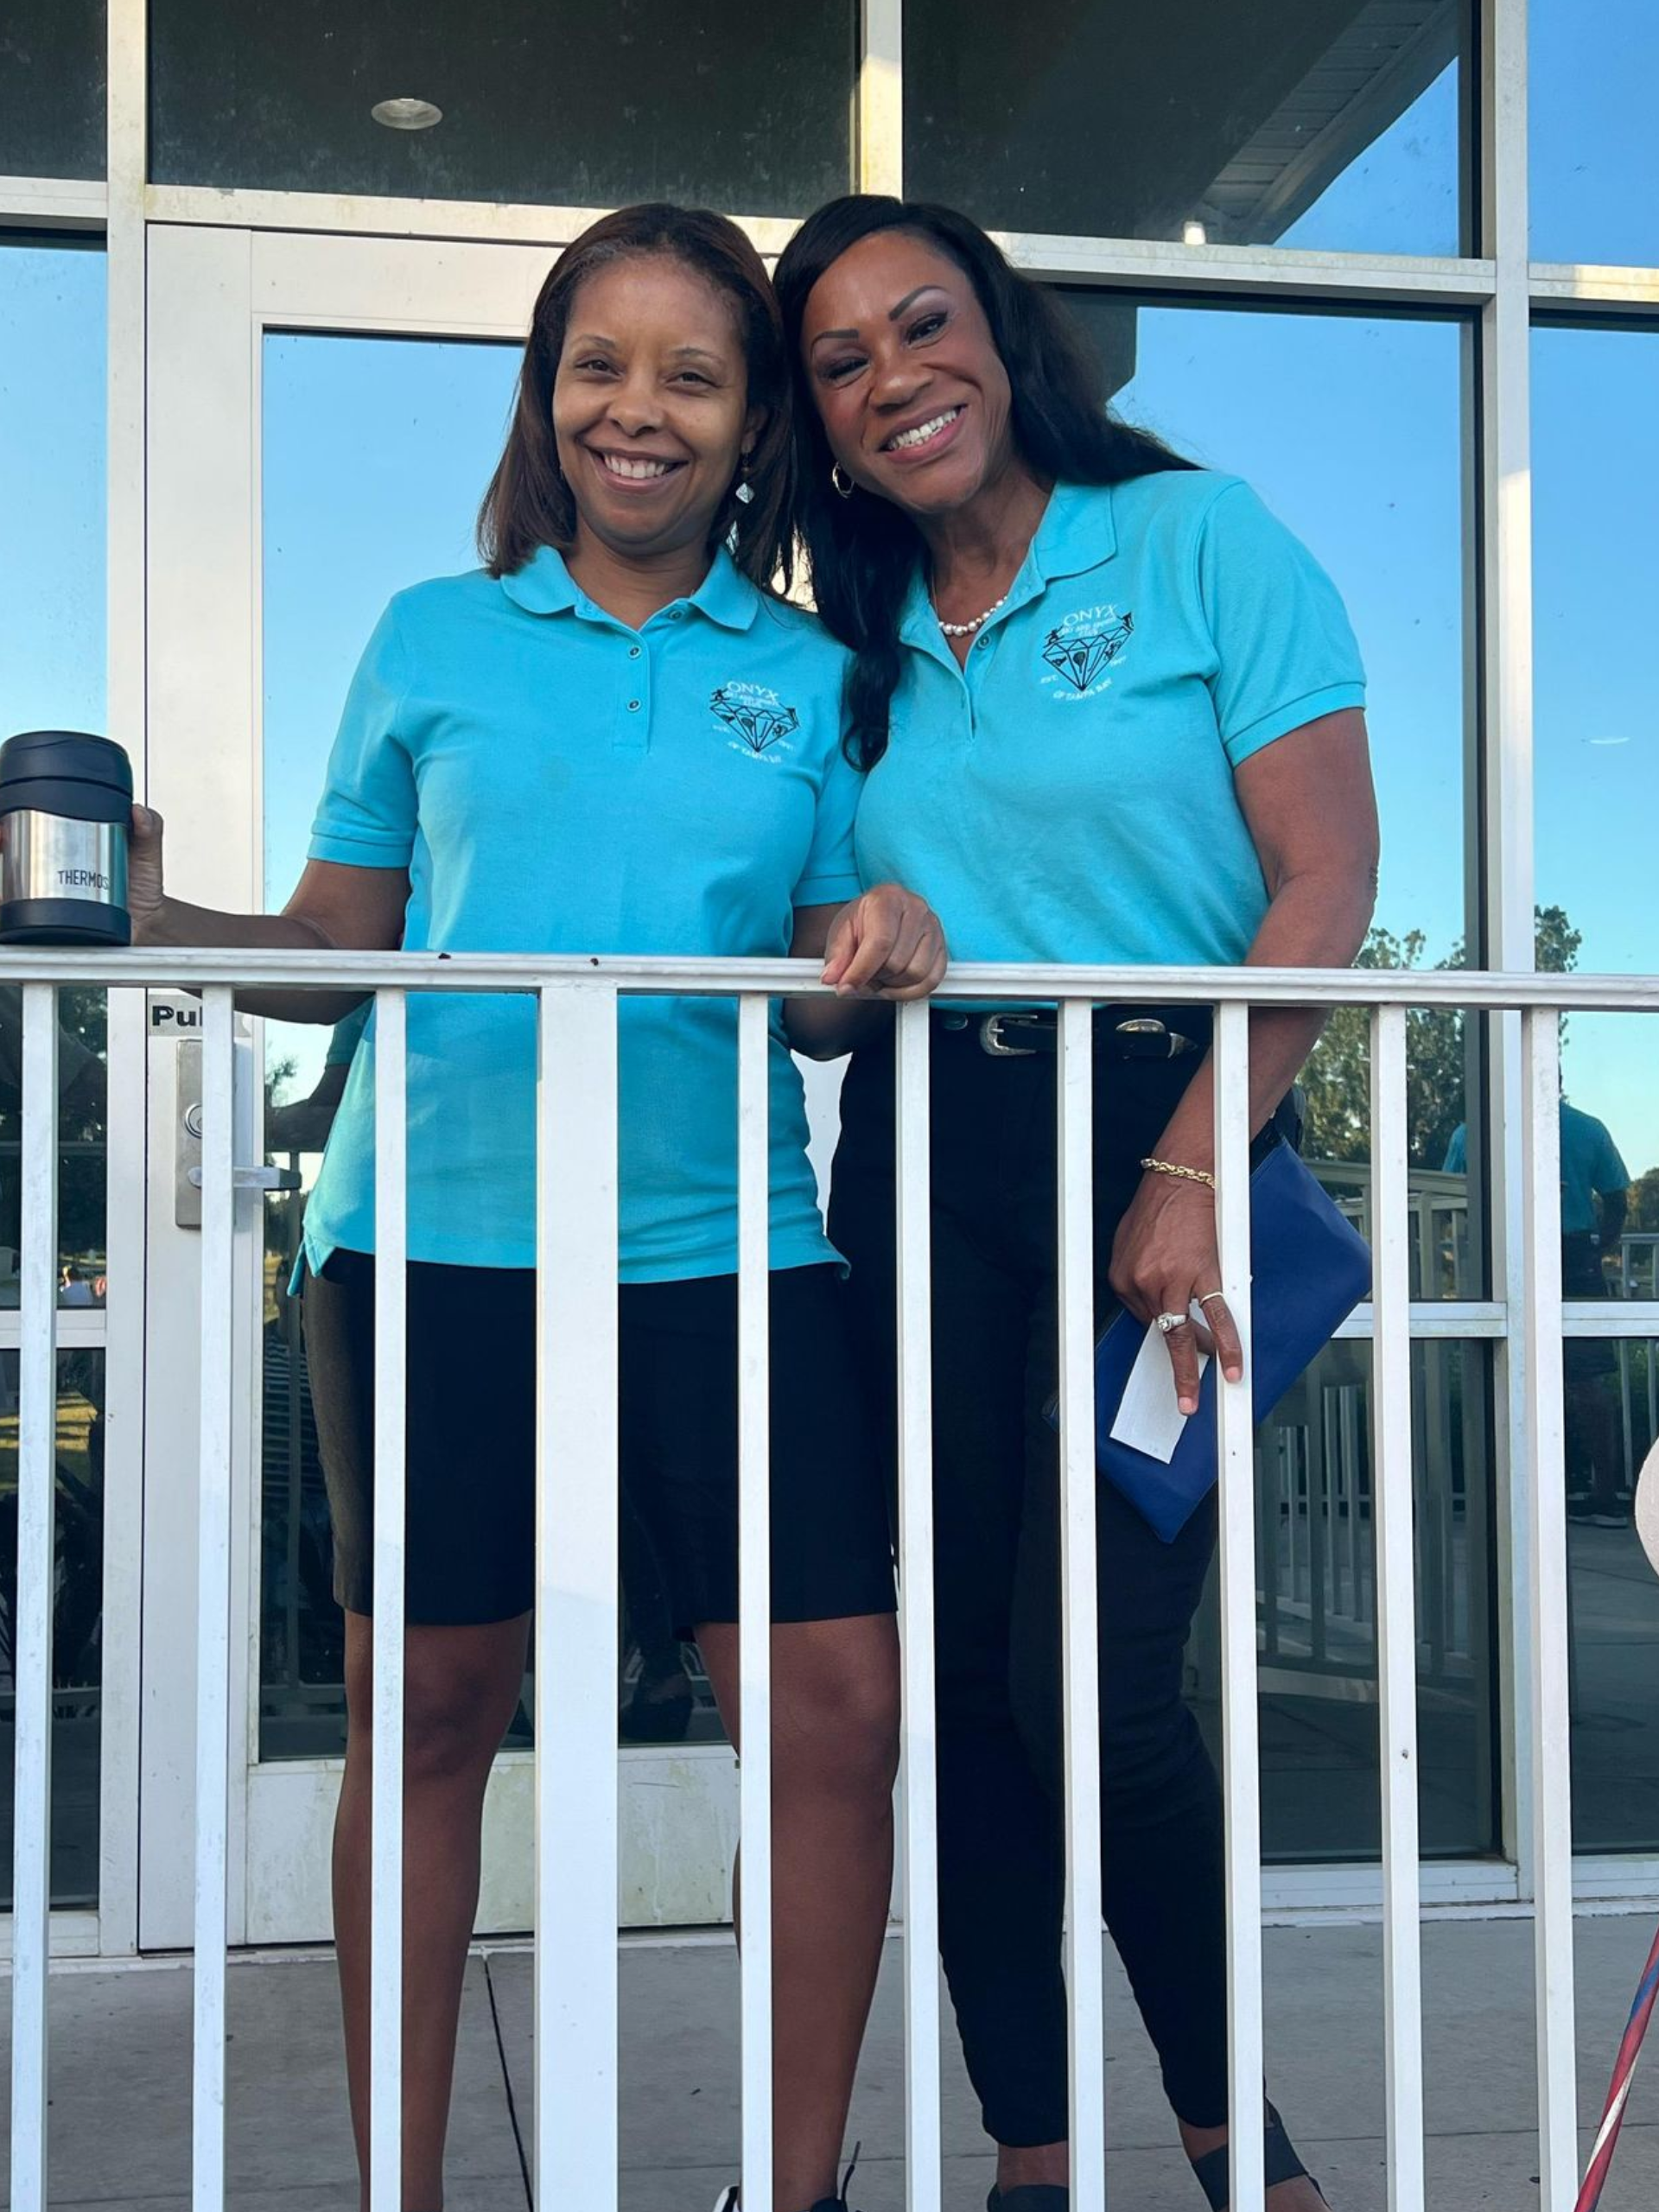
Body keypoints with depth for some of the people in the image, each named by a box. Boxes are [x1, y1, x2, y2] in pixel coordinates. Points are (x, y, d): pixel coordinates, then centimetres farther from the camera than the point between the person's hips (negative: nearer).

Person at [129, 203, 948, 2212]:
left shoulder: (811, 679, 12)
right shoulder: (432, 638, 12)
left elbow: (829, 994, 12)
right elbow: (337, 944, 11)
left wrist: (877, 954, -10)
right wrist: (148, 921, -5)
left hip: (725, 1242, 1)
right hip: (439, 1235, 0)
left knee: (839, 1704, -6)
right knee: (428, 1711, 5)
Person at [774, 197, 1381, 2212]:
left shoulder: (1196, 539, 1)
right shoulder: (856, 653, 16)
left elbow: (1327, 878, -8)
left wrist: (1191, 1170, -15)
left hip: (1167, 1131, -5)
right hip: (928, 1159, 5)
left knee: (1092, 1680, -10)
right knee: (964, 1669, 3)